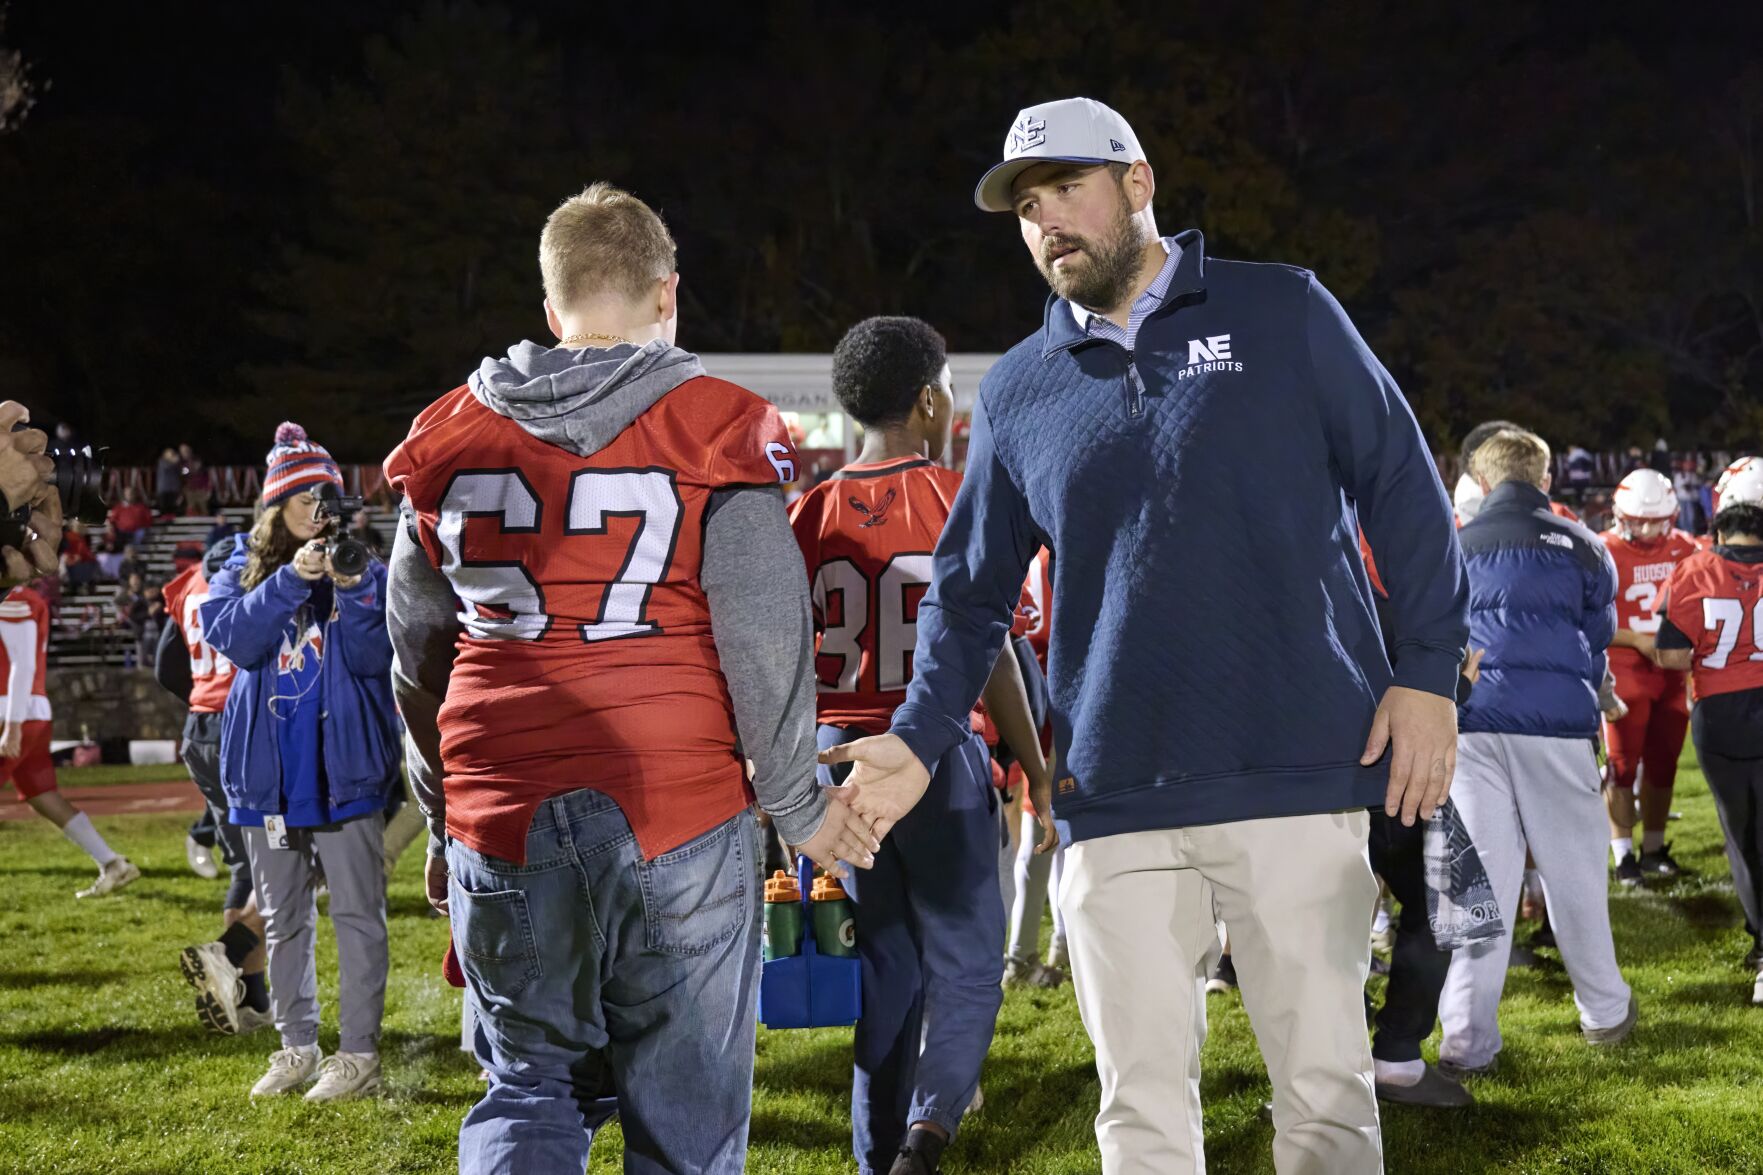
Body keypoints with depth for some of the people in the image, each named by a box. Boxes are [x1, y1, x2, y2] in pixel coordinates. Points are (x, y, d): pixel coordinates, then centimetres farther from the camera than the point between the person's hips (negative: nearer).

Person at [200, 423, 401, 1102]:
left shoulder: (364, 566, 1)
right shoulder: (244, 569, 8)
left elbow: (373, 657, -9)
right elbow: (233, 637, -11)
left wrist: (354, 588, -23)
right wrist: (291, 580, -20)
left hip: (344, 764, -3)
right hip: (269, 770, 3)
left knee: (356, 911, -2)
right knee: (283, 917, 13)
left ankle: (359, 1053, 3)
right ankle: (297, 1047, 24)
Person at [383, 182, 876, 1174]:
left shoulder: (450, 441, 9)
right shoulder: (717, 432, -4)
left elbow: (420, 663, 15)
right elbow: (765, 644, -5)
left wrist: (443, 823, 25)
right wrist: (801, 805, 7)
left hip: (503, 826, 3)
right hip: (681, 823, -3)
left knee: (532, 1087, 12)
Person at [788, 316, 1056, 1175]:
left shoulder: (811, 514, 5)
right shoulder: (958, 501, -5)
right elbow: (990, 651, -7)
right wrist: (1037, 772, 0)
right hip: (940, 751, -4)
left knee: (883, 966, 13)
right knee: (964, 959, 5)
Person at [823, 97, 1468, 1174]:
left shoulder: (1285, 314, 5)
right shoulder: (1017, 392, 13)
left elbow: (1402, 487, 5)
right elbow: (971, 593, 16)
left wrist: (1428, 673, -3)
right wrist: (919, 741, 2)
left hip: (1297, 772, -3)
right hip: (1116, 799, 3)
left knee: (1325, 1083, 0)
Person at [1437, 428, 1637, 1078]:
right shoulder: (1581, 547, 6)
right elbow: (1597, 643, 14)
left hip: (1472, 725, 1)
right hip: (1559, 725, -1)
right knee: (1574, 872, 11)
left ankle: (1468, 1041, -3)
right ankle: (1605, 1011, 26)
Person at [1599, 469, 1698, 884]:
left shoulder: (1684, 549, 2)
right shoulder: (1604, 554, -13)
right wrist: (1636, 641, -22)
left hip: (1672, 673, 4)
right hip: (1625, 674, -4)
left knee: (1662, 762, 11)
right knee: (1624, 764, 1)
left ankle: (1654, 849, 23)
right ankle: (1623, 855, 8)